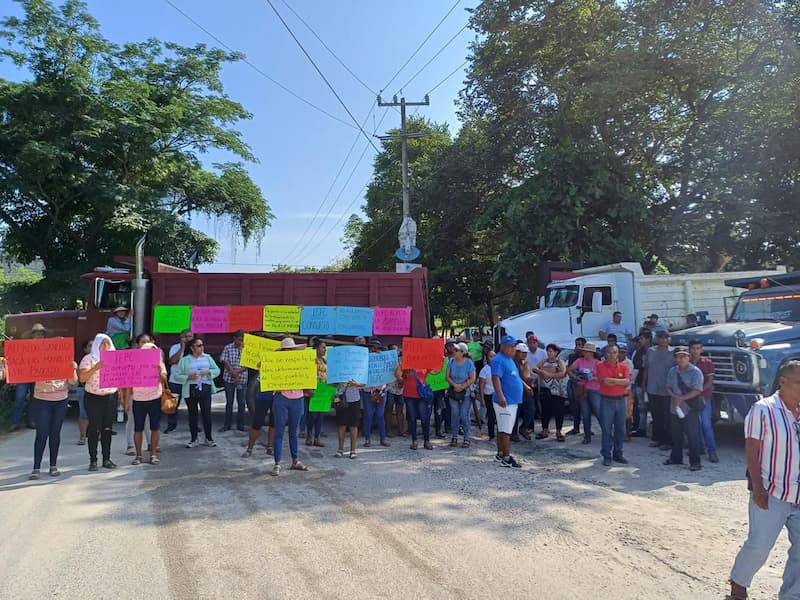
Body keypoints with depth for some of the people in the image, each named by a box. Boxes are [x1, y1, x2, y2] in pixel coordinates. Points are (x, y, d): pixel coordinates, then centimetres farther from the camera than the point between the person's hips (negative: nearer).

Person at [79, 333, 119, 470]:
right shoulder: (89, 358, -3)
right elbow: (82, 378, -14)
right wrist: (95, 368, -26)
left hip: (111, 397, 3)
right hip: (94, 398, -3)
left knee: (107, 429, 8)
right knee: (94, 430, 0)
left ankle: (107, 459, 15)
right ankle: (93, 460, 7)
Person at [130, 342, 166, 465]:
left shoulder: (158, 363, 4)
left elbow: (164, 380, -6)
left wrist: (161, 374, -23)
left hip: (155, 398, 0)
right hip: (138, 400, 0)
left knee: (155, 427, 2)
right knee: (138, 428, 4)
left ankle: (153, 454, 11)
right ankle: (138, 455, 15)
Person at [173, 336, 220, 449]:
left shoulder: (207, 357, 10)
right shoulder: (184, 360, 3)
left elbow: (217, 370, 8)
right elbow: (177, 376, -1)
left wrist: (208, 372, -11)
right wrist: (188, 377, -17)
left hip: (205, 389, 1)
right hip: (190, 390, -1)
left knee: (207, 413, 0)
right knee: (192, 414, 6)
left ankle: (209, 438, 13)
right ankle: (194, 439, 17)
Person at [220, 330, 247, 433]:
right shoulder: (228, 348, 1)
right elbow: (225, 362, -5)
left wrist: (237, 372, -15)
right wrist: (233, 373, -13)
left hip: (243, 379, 0)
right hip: (229, 379, 0)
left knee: (242, 403, 5)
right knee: (229, 402, 8)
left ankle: (240, 425, 15)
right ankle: (227, 425, 17)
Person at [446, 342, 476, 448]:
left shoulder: (469, 363, -11)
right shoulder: (451, 361, -2)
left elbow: (472, 379, -9)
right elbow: (447, 376, 0)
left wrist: (462, 387, -13)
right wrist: (455, 385, -14)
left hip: (465, 393, -3)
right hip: (453, 392, 3)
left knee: (464, 415, -3)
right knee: (454, 414, 4)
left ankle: (466, 438, 6)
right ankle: (454, 437, 14)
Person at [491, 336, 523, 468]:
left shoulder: (510, 360, 16)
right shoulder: (499, 360, -15)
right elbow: (496, 378, -26)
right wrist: (500, 396, -35)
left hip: (513, 400, 10)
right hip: (505, 401, -10)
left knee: (503, 429, 15)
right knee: (505, 430, -7)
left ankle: (500, 454, 23)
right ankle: (506, 458, -5)